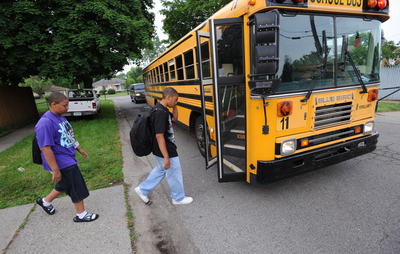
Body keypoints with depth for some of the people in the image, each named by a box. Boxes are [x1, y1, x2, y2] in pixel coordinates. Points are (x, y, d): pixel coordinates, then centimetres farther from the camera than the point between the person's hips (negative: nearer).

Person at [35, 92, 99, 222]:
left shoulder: (60, 117, 6)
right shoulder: (45, 123, -24)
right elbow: (46, 149, -24)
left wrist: (79, 149, 22)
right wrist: (55, 170, -23)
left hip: (68, 158, 9)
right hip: (62, 163, -9)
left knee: (65, 184, 25)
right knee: (77, 187, 2)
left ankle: (45, 201, 49)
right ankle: (81, 215, 21)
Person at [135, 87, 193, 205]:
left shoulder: (163, 109, 5)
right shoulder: (160, 112, -26)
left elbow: (174, 118, 20)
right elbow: (159, 136, -29)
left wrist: (174, 106, 4)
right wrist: (166, 157, -28)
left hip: (168, 148, 10)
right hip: (166, 151, -10)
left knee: (161, 169, 26)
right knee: (174, 173, 9)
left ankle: (142, 189, 38)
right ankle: (178, 198, 31)